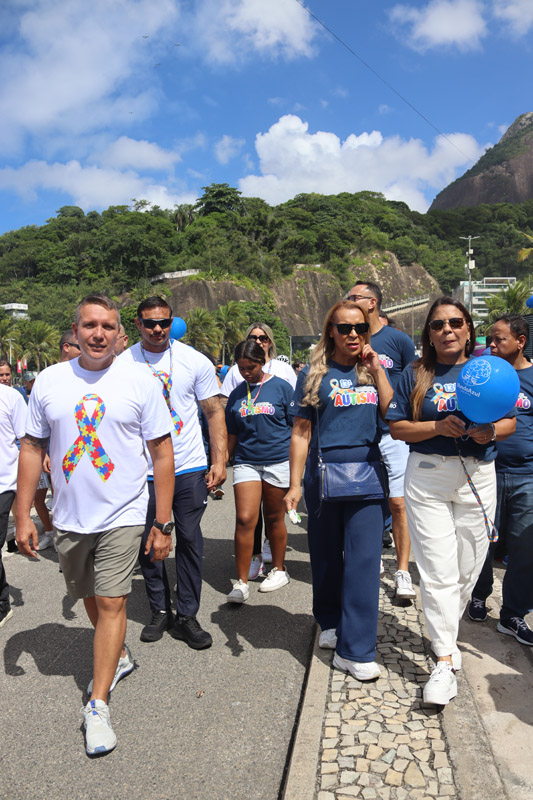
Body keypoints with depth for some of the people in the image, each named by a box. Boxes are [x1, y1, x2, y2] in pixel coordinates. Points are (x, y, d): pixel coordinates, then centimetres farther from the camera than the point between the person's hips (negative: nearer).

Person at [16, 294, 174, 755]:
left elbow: (162, 453, -5)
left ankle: (97, 705, 12)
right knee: (91, 599, 19)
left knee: (111, 603, -3)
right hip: (68, 518, 4)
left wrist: (163, 523, -7)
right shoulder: (49, 381, 0)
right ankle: (119, 658, 45)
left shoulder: (140, 383, -7)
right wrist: (23, 515, 2)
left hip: (122, 516, -3)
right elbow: (32, 448, 5)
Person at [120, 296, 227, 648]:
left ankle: (187, 616, 21)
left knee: (190, 542, 6)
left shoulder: (195, 361, -1)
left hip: (191, 469, 0)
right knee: (148, 544, 10)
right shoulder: (122, 364, -1)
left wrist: (220, 461, -5)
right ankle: (160, 611, 30)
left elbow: (214, 411, 3)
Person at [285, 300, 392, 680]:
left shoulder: (373, 370, 10)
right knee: (327, 555, 12)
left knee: (364, 558, -3)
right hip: (324, 474, -1)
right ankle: (331, 623, 37)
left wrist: (377, 371, -5)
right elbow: (301, 433, 2)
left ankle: (355, 651, 6)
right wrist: (295, 485, -2)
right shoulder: (315, 374, 3)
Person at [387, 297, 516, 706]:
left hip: (478, 477, 2)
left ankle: (445, 629, 34)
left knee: (468, 566, 10)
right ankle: (446, 659, 4)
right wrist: (439, 427, -16)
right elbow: (397, 427, -1)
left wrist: (490, 431, -12)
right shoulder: (416, 374, 3)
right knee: (438, 570, -4)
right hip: (427, 478, -2)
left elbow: (509, 422, 10)